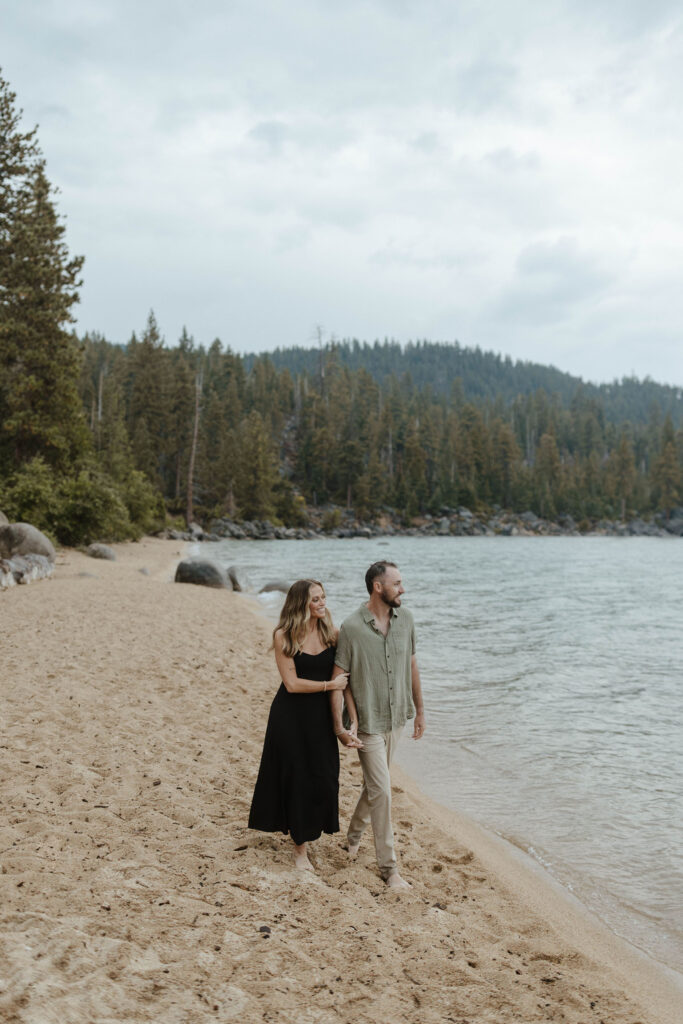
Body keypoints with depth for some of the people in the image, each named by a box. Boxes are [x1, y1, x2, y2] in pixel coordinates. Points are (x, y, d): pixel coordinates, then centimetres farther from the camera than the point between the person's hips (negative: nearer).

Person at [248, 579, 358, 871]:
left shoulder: (331, 633, -2)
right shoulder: (283, 636, -13)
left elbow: (345, 678, 0)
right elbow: (292, 684, -15)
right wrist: (329, 685, -14)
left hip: (320, 715, 4)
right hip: (290, 716, -4)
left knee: (323, 776, 11)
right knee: (296, 778, 6)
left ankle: (309, 831, 38)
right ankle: (300, 847, 22)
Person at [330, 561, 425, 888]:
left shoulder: (404, 619, 0)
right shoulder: (351, 628, -17)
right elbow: (338, 678, -13)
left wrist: (419, 710, 15)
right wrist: (339, 726, -15)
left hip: (396, 719, 6)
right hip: (367, 722, -5)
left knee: (374, 784, 19)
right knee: (381, 791, -3)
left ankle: (354, 834, 44)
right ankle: (388, 867, 10)